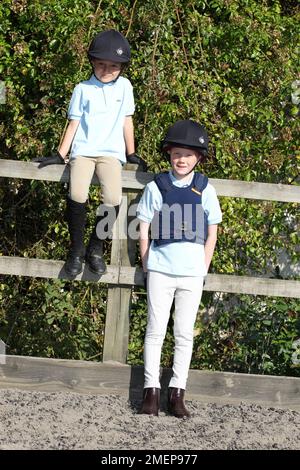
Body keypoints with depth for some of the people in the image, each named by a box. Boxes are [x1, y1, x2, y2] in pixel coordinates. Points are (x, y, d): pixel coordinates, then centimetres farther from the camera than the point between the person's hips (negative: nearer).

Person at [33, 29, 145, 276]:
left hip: (111, 153, 1)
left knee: (113, 199, -26)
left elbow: (127, 120, 15)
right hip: (83, 150, -1)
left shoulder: (124, 86, 10)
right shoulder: (83, 89, 7)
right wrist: (60, 155, 4)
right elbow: (74, 123, 9)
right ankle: (77, 249, -11)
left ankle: (96, 248, -5)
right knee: (77, 194, -29)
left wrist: (131, 154, 16)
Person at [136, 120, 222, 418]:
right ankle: (151, 391, 7)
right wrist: (147, 267, 1)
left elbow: (211, 235, 7)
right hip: (160, 270, -1)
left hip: (192, 273, 1)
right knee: (155, 331, 2)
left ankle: (177, 393, 10)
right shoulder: (157, 187, 0)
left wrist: (202, 270, 2)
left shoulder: (205, 190, 2)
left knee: (184, 334, 4)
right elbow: (143, 230, 5)